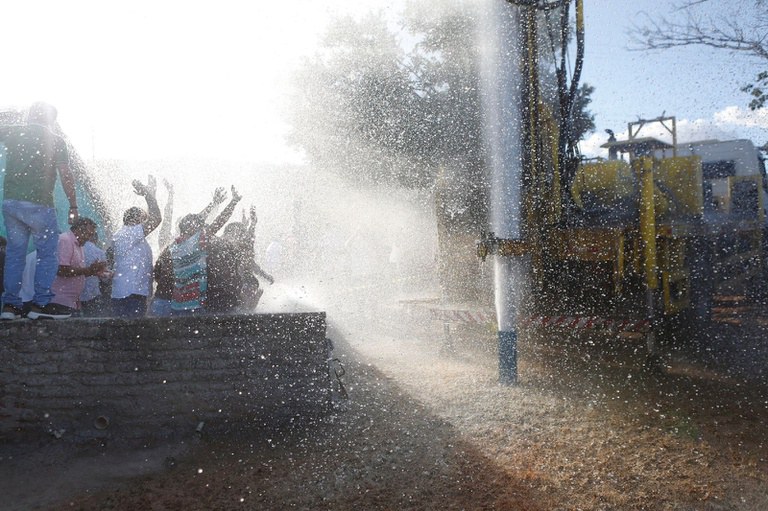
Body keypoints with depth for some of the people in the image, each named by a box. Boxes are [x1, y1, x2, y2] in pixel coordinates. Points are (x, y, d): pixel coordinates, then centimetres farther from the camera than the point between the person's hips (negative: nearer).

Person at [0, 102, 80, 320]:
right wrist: (73, 206, -6)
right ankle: (41, 304, -2)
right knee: (48, 254, 4)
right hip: (39, 204, -5)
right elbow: (66, 175, -8)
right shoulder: (55, 141, -1)